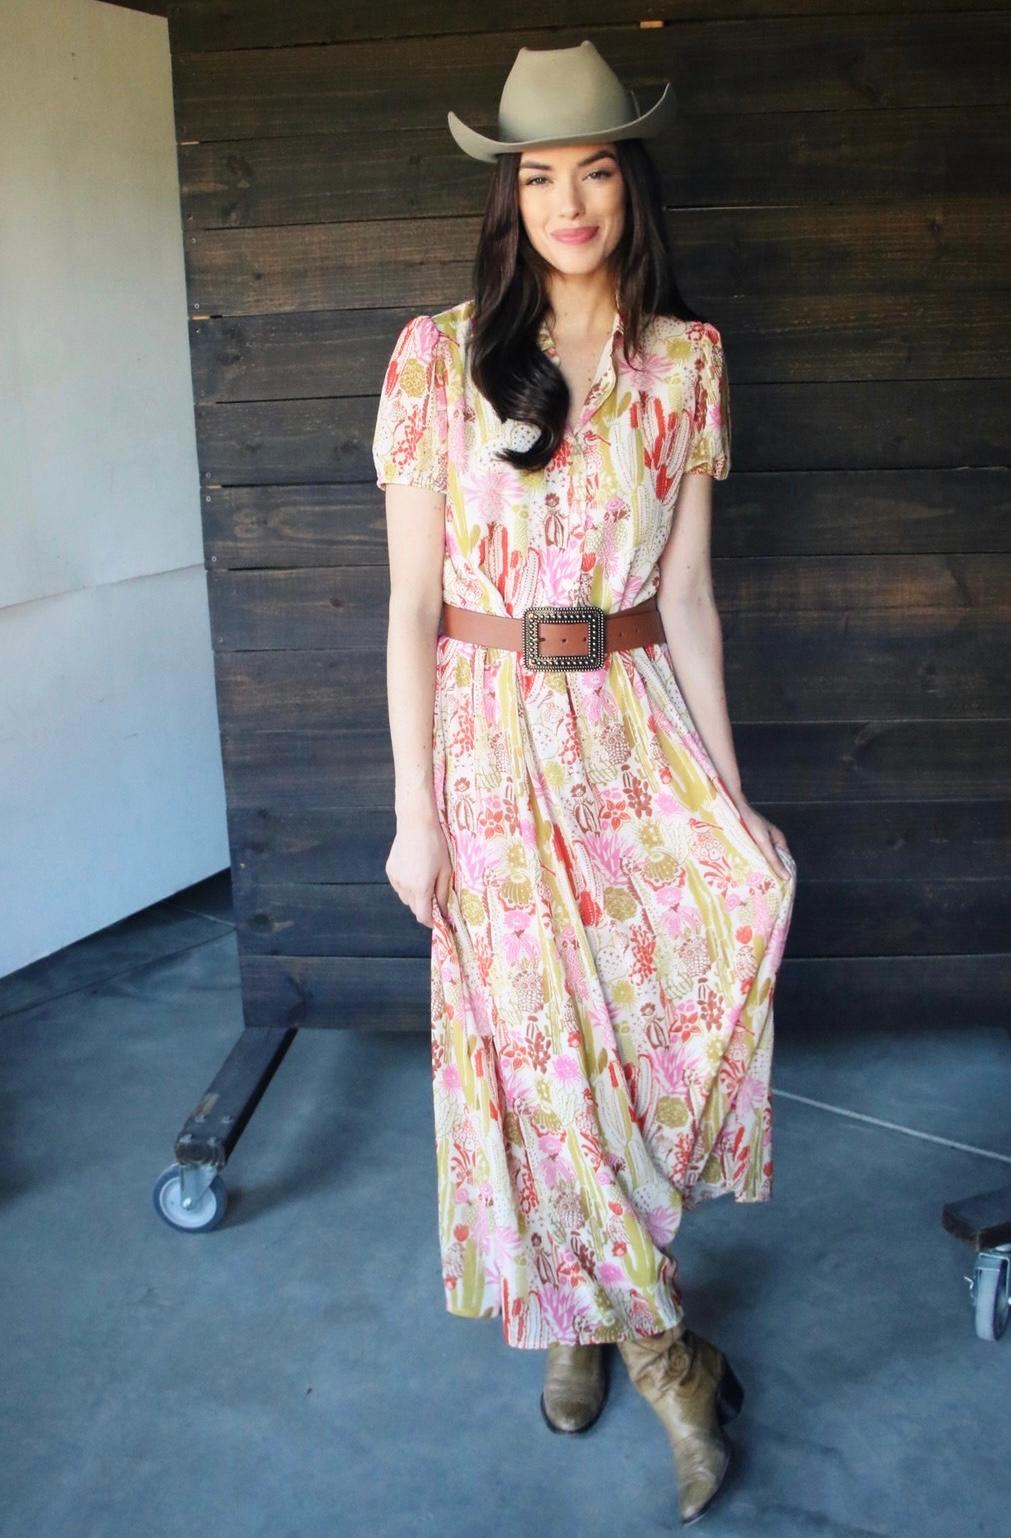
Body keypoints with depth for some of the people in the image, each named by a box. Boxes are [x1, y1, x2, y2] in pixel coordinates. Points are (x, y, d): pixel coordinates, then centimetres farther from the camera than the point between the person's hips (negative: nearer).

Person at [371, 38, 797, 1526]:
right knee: (539, 1043, 3)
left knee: (644, 1017, 2)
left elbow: (688, 596, 5)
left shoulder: (685, 359, 3)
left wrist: (727, 787, 3)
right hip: (498, 739, -2)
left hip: (639, 732, 2)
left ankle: (595, 1308, 28)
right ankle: (662, 1344, 24)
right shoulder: (440, 356, -5)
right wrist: (416, 814, -7)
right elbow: (411, 604, -5)